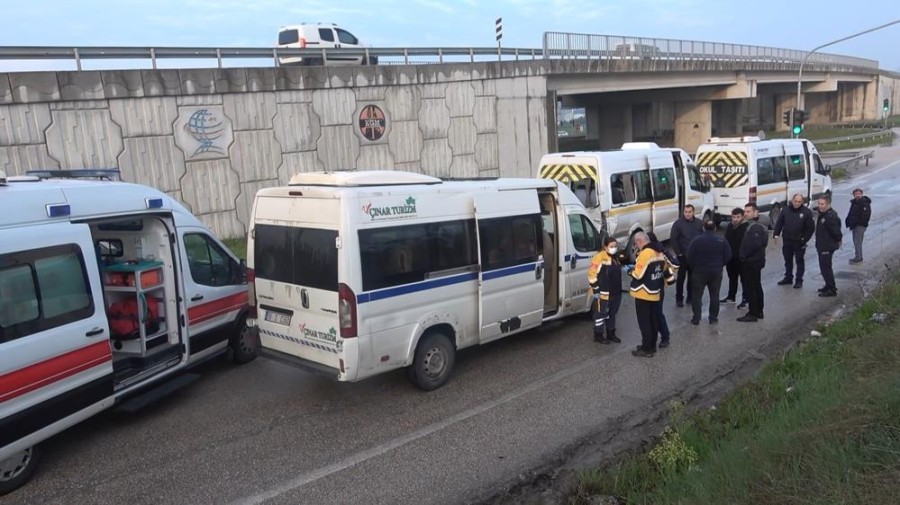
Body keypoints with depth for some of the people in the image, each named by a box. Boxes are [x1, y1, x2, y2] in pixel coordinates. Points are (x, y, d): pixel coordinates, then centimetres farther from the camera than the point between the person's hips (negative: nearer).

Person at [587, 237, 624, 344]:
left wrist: (619, 290, 24)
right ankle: (598, 335, 12)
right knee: (601, 313, 1)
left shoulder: (616, 257, 13)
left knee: (612, 313, 17)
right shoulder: (600, 257, -16)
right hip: (603, 293, -8)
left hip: (615, 293, 8)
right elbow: (592, 273, -19)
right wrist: (596, 290, -19)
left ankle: (611, 334, 29)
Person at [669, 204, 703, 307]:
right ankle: (679, 299, 8)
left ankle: (691, 297, 22)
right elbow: (673, 239, -8)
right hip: (683, 256, -4)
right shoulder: (678, 223, -8)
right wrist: (678, 252, -10)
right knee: (681, 278, 1)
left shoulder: (699, 223, 5)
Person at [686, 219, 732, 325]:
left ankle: (696, 318, 4)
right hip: (716, 272, 2)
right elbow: (728, 256, -3)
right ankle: (713, 318, 15)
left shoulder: (696, 241, -11)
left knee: (696, 295, 7)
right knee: (714, 296, 12)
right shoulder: (722, 241, -5)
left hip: (699, 272, -2)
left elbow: (689, 257, -11)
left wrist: (694, 267, 6)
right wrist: (719, 265, 13)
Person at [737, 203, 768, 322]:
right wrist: (744, 255, 9)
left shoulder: (755, 227, -19)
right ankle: (759, 311, 26)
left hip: (752, 261, -11)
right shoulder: (752, 225, 13)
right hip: (755, 260, 11)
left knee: (751, 288, -7)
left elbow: (755, 244, -29)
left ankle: (753, 314, -3)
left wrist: (745, 255, -17)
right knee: (756, 286, 17)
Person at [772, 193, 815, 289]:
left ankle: (799, 280, 12)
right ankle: (788, 278, 29)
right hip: (787, 241, 4)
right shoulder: (786, 211, 0)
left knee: (800, 261, 5)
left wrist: (805, 239, -11)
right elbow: (779, 223, 5)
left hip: (799, 242, -4)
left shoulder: (807, 212, -9)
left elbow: (811, 227, -7)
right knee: (788, 260, 16)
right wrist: (776, 234, -3)